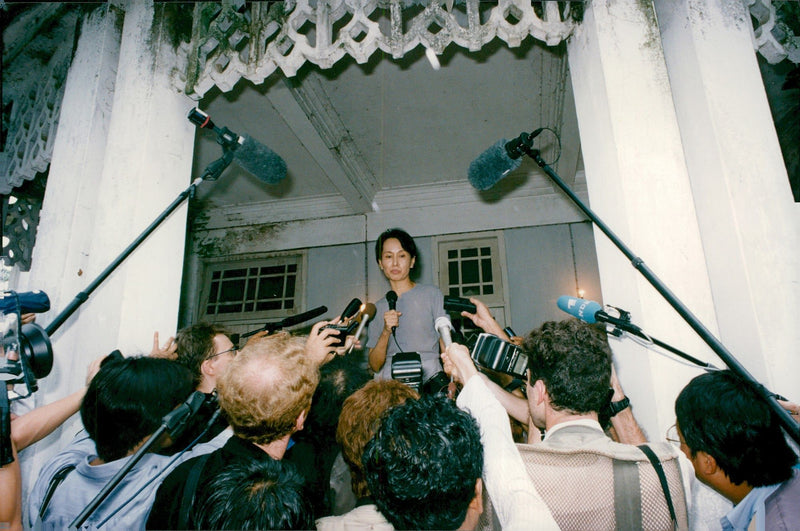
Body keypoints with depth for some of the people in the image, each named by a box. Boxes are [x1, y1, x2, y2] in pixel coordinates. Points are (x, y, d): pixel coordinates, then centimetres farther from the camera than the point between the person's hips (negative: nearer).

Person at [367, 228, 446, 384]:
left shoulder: (432, 294, 5)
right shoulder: (378, 308, 13)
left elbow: (447, 349, 3)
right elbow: (375, 365, 8)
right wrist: (386, 332, -7)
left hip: (428, 377, -1)